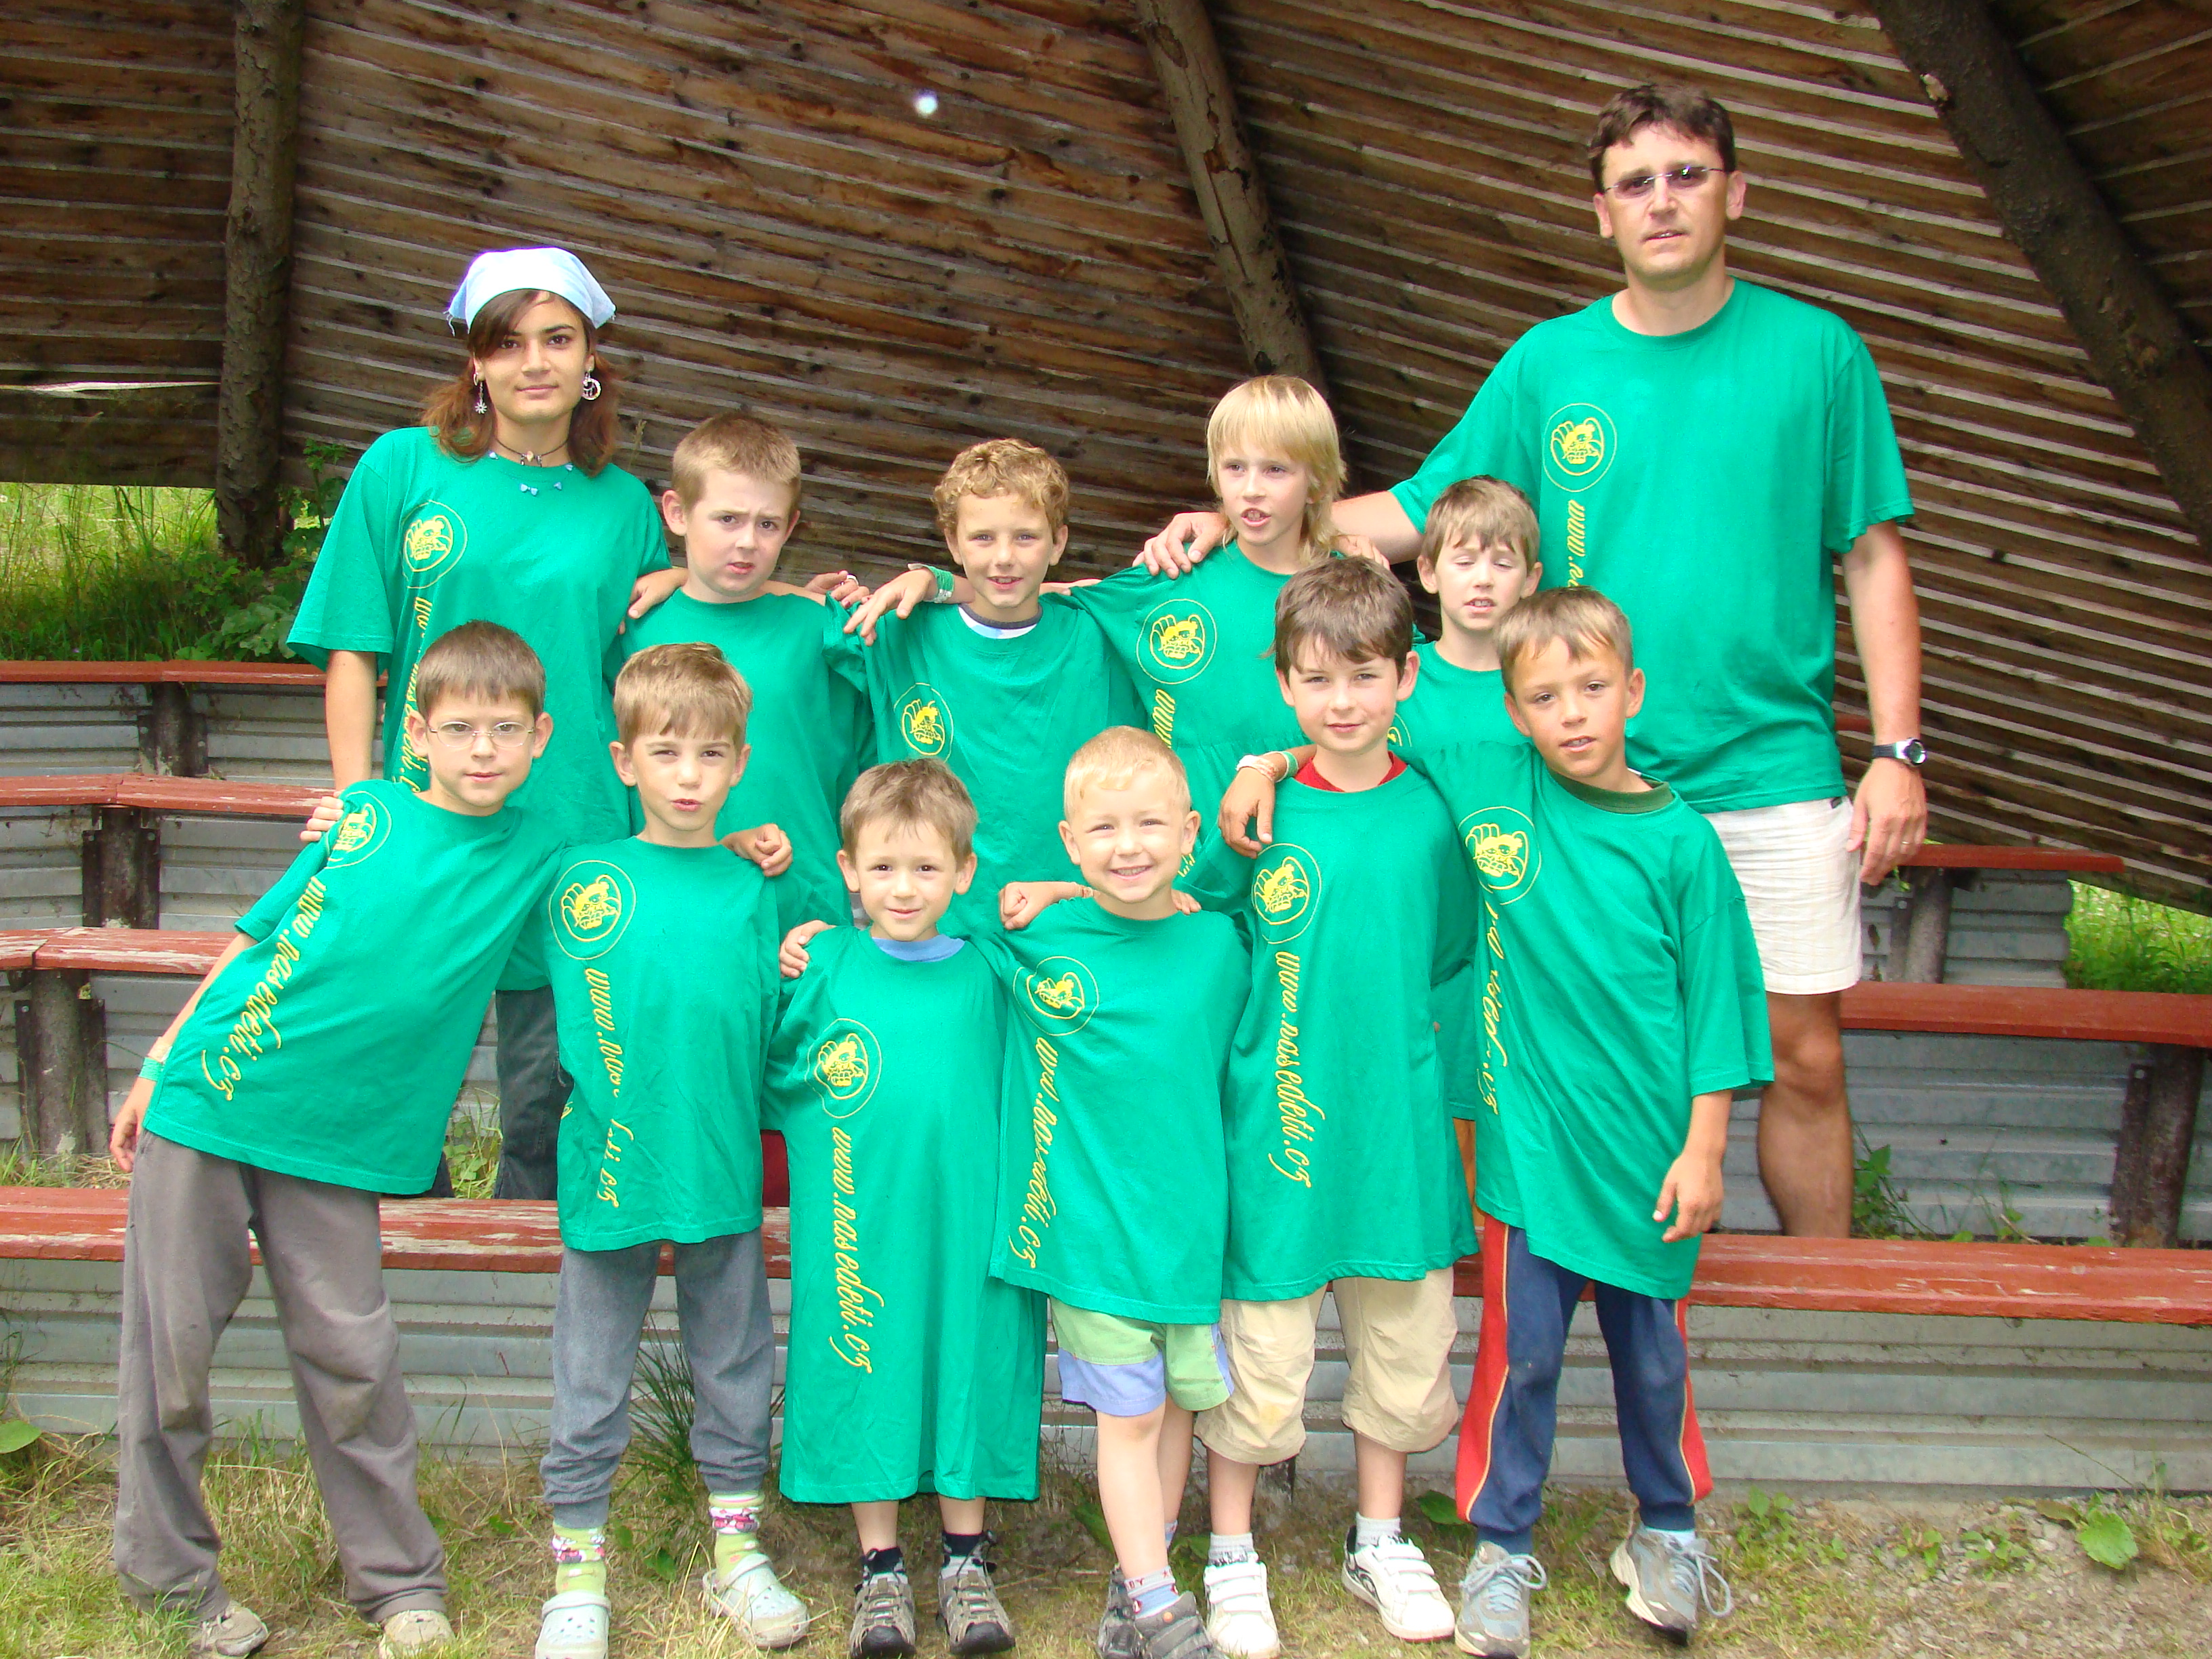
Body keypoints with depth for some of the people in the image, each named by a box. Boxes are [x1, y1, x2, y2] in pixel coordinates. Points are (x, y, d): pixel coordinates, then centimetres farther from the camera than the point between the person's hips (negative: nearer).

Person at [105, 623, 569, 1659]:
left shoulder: (538, 856, 2)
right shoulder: (368, 811, 0)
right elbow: (256, 935, 6)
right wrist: (159, 1066, 7)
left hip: (337, 1140, 0)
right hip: (206, 1100, 0)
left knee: (349, 1355, 1)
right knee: (170, 1343, 5)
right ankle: (168, 1574, 24)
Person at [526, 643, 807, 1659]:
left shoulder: (750, 889, 4)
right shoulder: (584, 879, -2)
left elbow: (767, 1027, 7)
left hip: (724, 1175, 2)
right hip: (609, 1173, -2)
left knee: (736, 1374, 14)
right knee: (590, 1389, 9)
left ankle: (737, 1552, 31)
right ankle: (578, 1573, 25)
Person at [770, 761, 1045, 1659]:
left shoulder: (987, 973, 2)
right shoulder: (823, 963, 0)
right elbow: (771, 1073, 9)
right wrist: (780, 979, -2)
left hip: (966, 1223, 1)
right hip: (860, 1228, 0)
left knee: (970, 1374, 7)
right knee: (866, 1381, 7)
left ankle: (966, 1564, 25)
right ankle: (881, 1570, 24)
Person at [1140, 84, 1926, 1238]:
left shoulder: (1816, 350, 2)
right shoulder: (1549, 363, 5)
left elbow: (1873, 558, 4)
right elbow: (1418, 512, 9)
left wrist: (1898, 751, -3)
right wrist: (1238, 525, -2)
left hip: (1776, 775, -1)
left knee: (1805, 1059, 4)